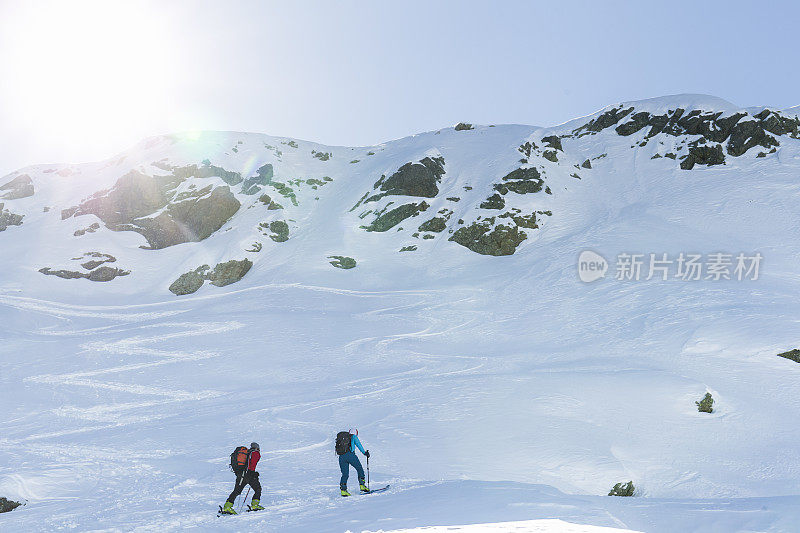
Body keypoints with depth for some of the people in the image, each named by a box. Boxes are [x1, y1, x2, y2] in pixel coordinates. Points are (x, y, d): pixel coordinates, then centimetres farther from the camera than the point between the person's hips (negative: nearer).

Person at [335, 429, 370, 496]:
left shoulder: (341, 437, 28)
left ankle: (343, 490, -1)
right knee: (360, 469, 11)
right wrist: (365, 453, 6)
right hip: (350, 455, -5)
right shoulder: (353, 437, 12)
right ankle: (362, 485, 4)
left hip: (341, 457, 5)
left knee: (345, 474, 12)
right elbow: (359, 445, 2)